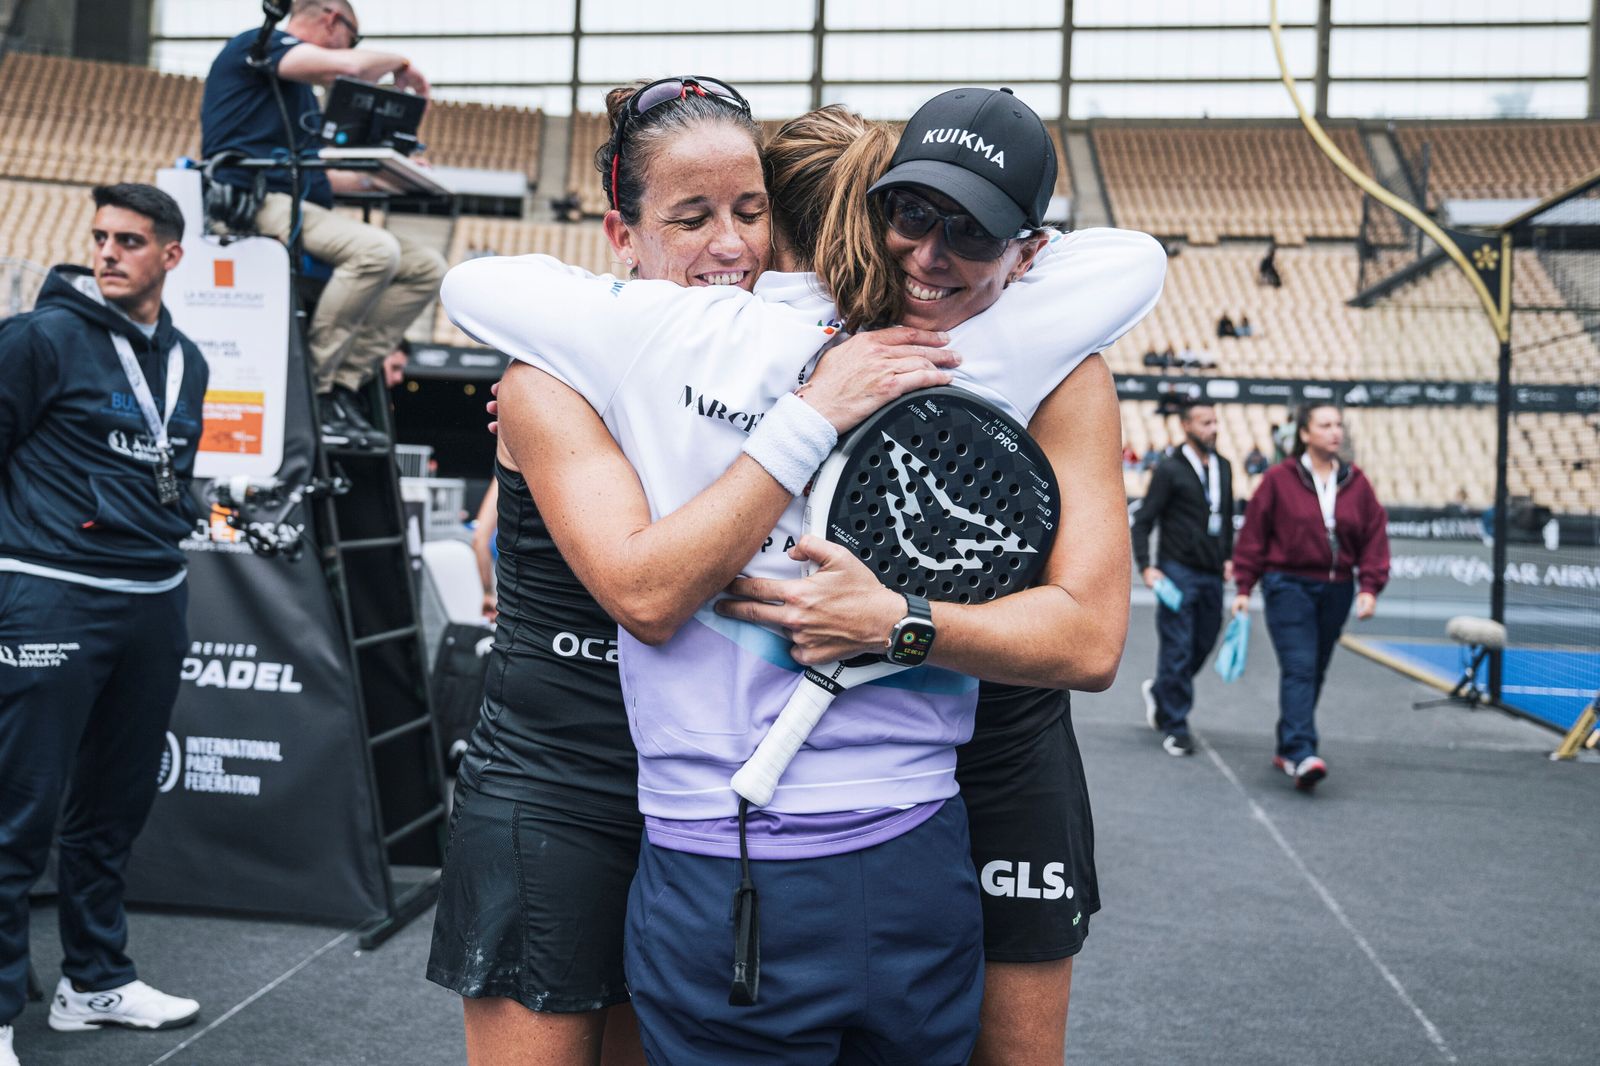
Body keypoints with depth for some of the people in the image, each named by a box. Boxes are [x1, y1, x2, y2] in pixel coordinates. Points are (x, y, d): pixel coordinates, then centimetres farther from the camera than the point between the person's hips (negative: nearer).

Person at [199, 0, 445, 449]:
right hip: (253, 202, -9)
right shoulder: (256, 45, 1)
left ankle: (343, 385, -11)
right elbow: (350, 65, -16)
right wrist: (400, 63, 2)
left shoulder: (301, 91, 29)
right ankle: (312, 389, -24)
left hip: (299, 208, 9)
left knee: (426, 267, -3)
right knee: (376, 250, -33)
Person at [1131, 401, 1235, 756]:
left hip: (1211, 575, 6)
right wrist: (1145, 566, -14)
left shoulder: (1223, 467, 13)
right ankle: (1175, 727, 4)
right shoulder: (1170, 470, -6)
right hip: (1178, 571, -6)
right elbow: (1143, 521, -5)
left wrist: (1228, 557, 13)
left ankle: (1159, 690, 34)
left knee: (1203, 644, 10)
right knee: (1177, 649, -4)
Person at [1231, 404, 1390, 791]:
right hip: (1289, 585, -4)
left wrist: (1370, 586, -2)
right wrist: (1244, 588, -3)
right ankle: (1301, 754, -21)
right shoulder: (1279, 479, -5)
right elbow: (1253, 533, -2)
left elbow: (1374, 536, 7)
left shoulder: (1356, 483, 6)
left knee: (1315, 672, 11)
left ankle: (1287, 750, 23)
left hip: (1336, 589, 5)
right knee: (1299, 669, -14)